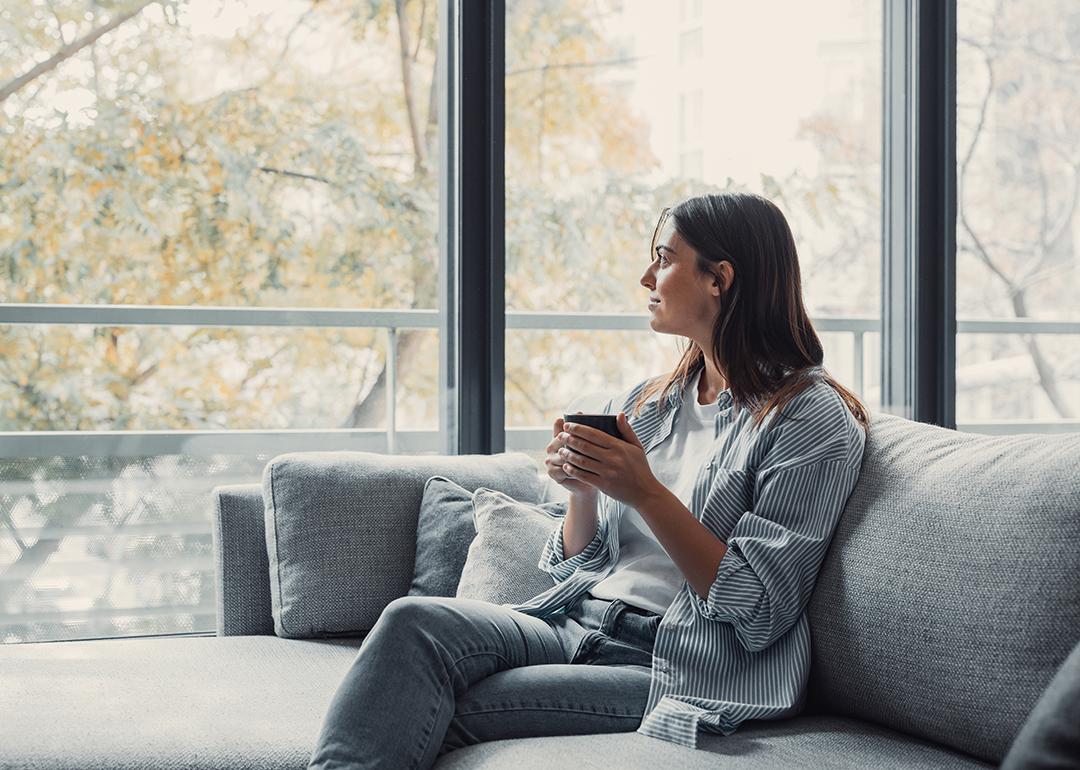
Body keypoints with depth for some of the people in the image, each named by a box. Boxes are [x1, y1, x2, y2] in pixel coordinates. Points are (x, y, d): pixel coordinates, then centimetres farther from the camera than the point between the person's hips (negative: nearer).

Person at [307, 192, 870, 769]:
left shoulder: (813, 418, -3)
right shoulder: (641, 403, 18)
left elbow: (763, 611, -12)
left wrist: (646, 494, -17)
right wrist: (581, 493, -2)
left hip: (677, 663, -6)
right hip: (577, 623, 6)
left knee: (438, 715, -26)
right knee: (414, 620, -25)